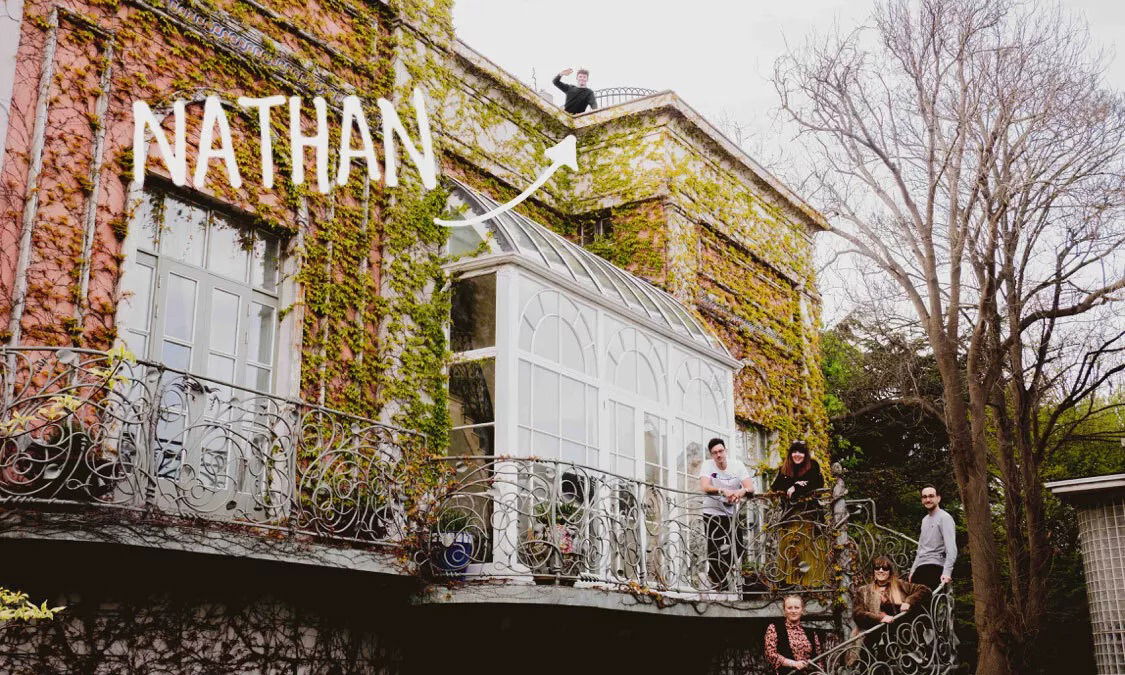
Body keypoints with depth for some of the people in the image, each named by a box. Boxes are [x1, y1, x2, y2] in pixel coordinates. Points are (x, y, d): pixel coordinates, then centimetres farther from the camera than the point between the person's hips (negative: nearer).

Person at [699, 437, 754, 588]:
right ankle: (716, 583, 10)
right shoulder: (707, 465, -8)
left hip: (733, 513, 2)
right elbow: (705, 487, -24)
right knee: (715, 550, -3)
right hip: (712, 512, -2)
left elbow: (751, 488, -13)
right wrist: (723, 491, -42)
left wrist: (742, 491, -37)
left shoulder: (737, 465, -4)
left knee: (737, 548, -1)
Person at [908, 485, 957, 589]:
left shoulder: (944, 518, -5)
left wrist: (946, 572, -25)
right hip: (921, 568, 8)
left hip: (935, 567, -8)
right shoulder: (925, 519, 23)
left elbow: (951, 549, -15)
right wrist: (913, 570, 22)